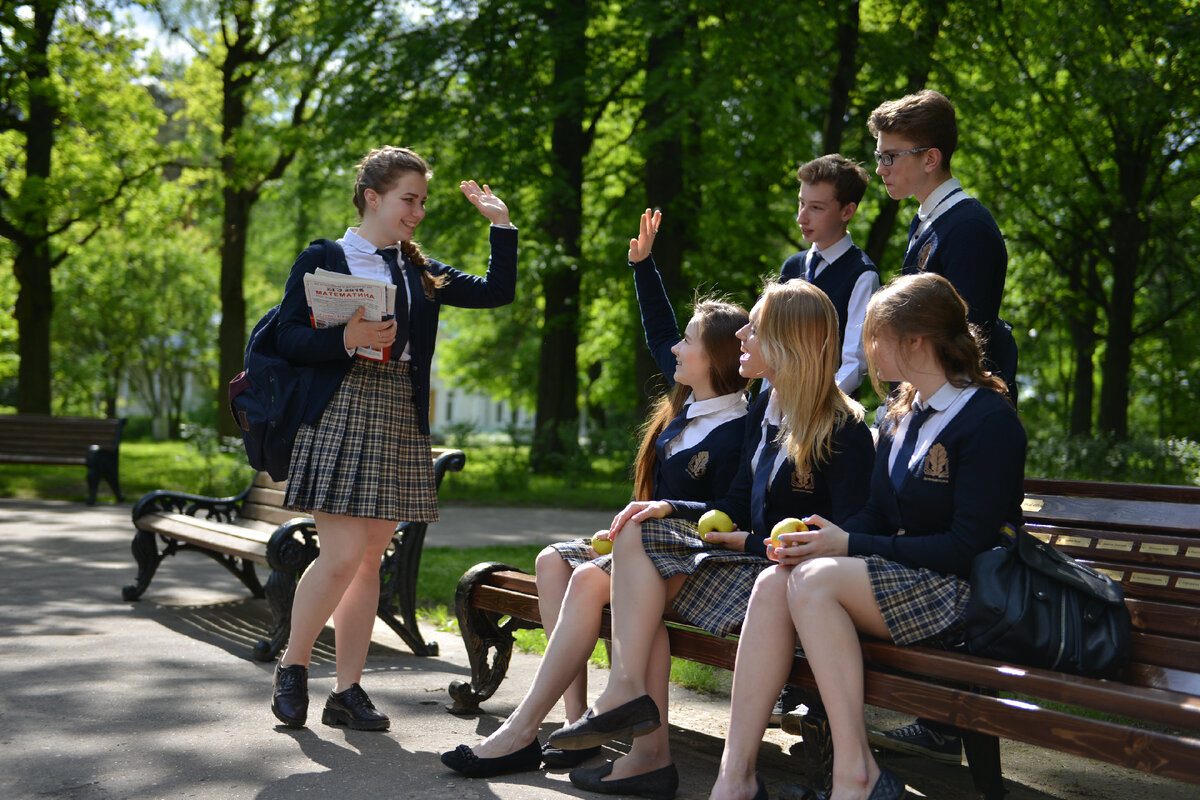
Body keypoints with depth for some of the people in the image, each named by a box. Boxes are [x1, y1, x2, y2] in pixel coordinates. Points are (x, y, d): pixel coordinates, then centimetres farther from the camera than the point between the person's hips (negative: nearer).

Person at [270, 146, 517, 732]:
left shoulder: (419, 271, 17)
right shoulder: (322, 259, 4)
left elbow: (497, 292, 15)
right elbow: (288, 338, -3)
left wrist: (501, 224, 10)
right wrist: (348, 339, -18)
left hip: (401, 419, 5)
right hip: (340, 411, -5)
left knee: (369, 560, 5)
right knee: (342, 554, -13)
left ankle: (347, 690, 12)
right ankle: (291, 666, 9)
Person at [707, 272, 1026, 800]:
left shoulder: (991, 420, -11)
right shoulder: (904, 415, 16)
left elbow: (967, 547, -17)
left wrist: (849, 546, -17)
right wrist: (824, 537, -7)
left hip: (964, 593, -8)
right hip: (904, 575, 8)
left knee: (815, 578, -29)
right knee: (774, 581, -17)